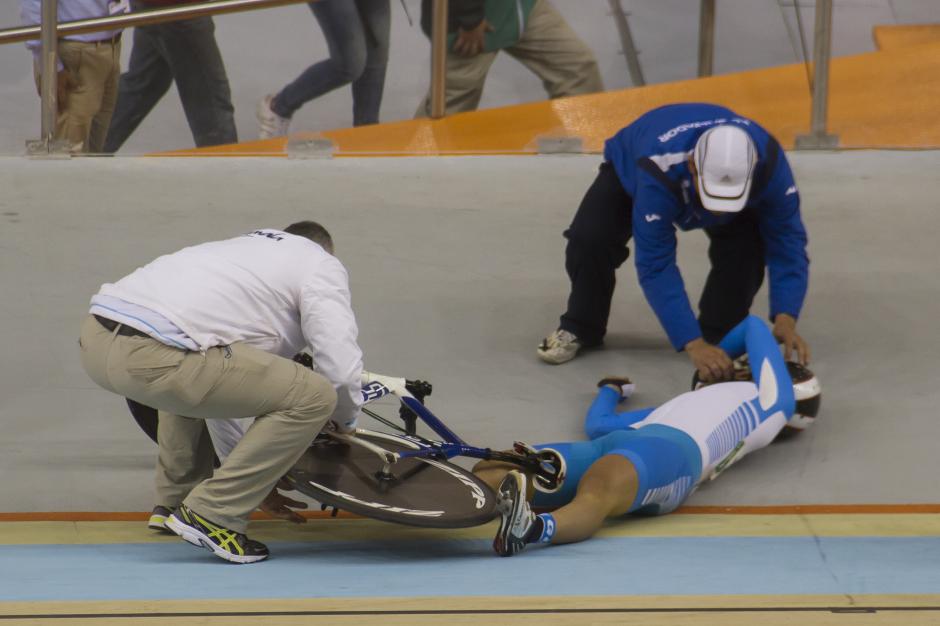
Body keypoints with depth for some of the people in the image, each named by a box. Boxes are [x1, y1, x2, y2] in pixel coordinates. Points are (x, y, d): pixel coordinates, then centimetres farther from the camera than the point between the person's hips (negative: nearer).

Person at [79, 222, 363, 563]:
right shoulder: (321, 263, 14)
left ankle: (175, 499, 34)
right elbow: (341, 367, 1)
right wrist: (345, 421, 24)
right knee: (313, 397, -2)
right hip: (153, 355, -9)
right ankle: (210, 515, 1)